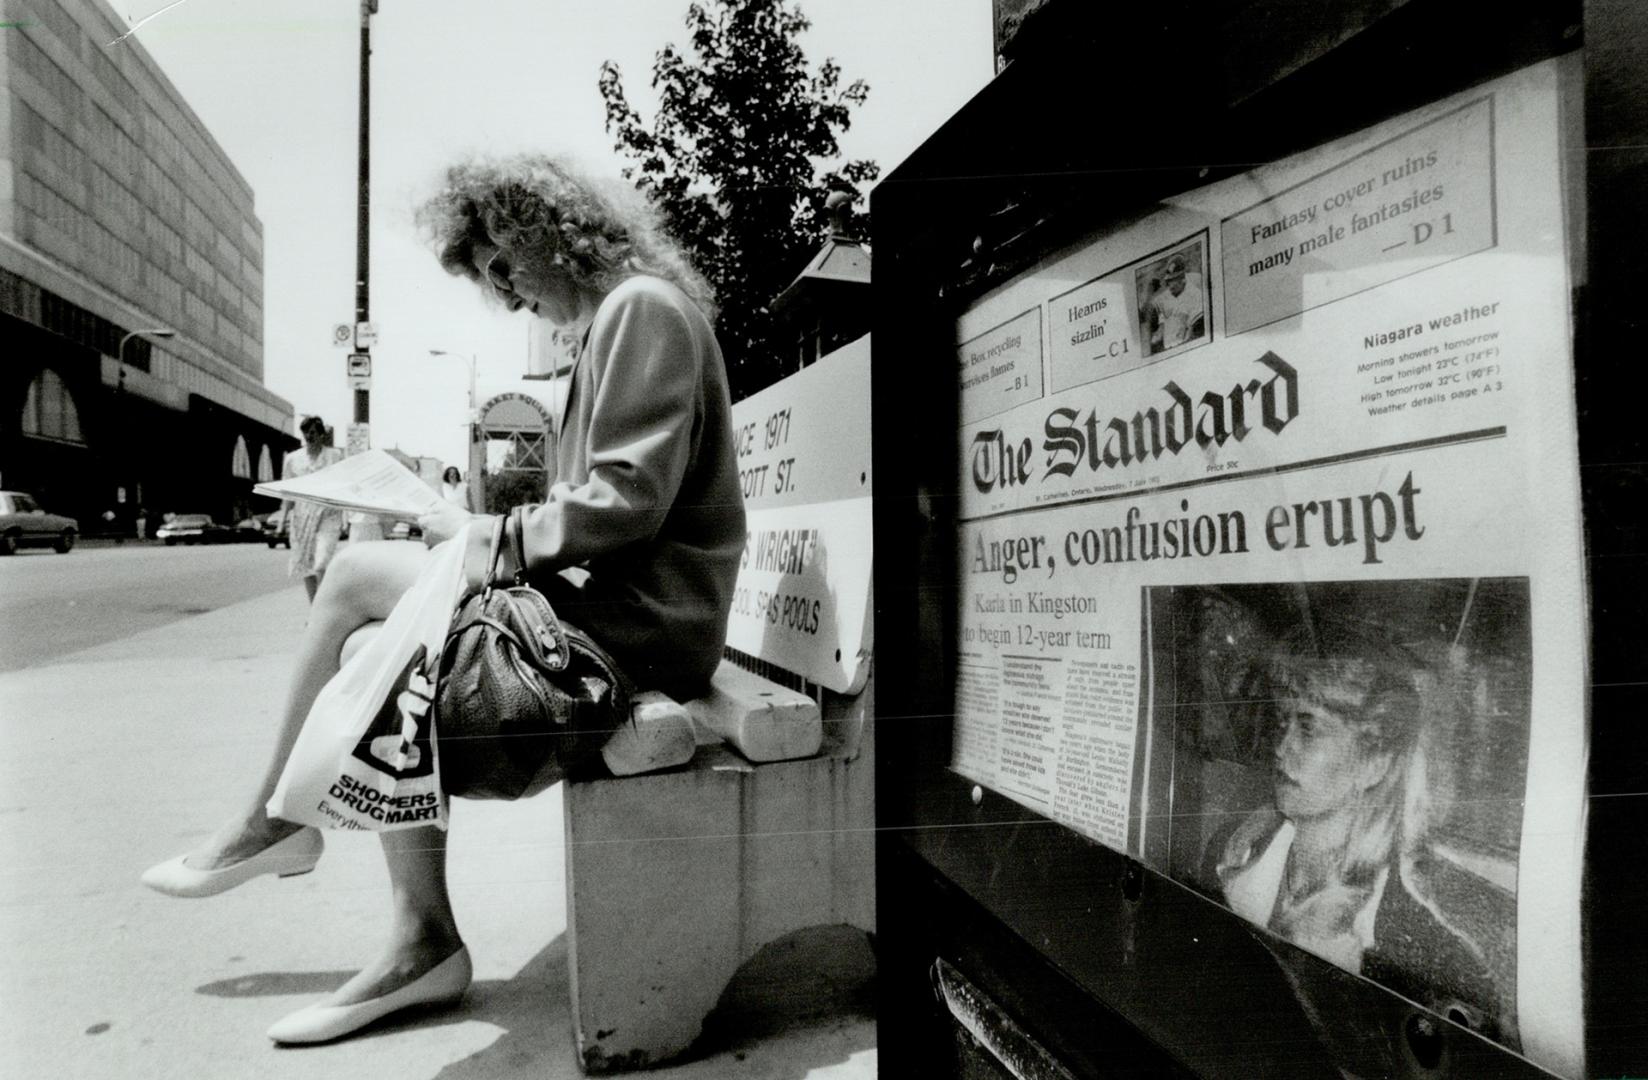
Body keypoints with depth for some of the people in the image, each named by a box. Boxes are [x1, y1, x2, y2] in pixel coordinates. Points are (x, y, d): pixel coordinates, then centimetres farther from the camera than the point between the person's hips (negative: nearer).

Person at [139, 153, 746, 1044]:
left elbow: (626, 498, -20)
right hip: (614, 601, 10)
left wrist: (487, 537, -9)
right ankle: (421, 940, 4)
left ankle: (273, 819, 14)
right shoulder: (623, 315, 21)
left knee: (357, 575, -10)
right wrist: (488, 533, 8)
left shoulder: (642, 305, -10)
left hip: (636, 621, -10)